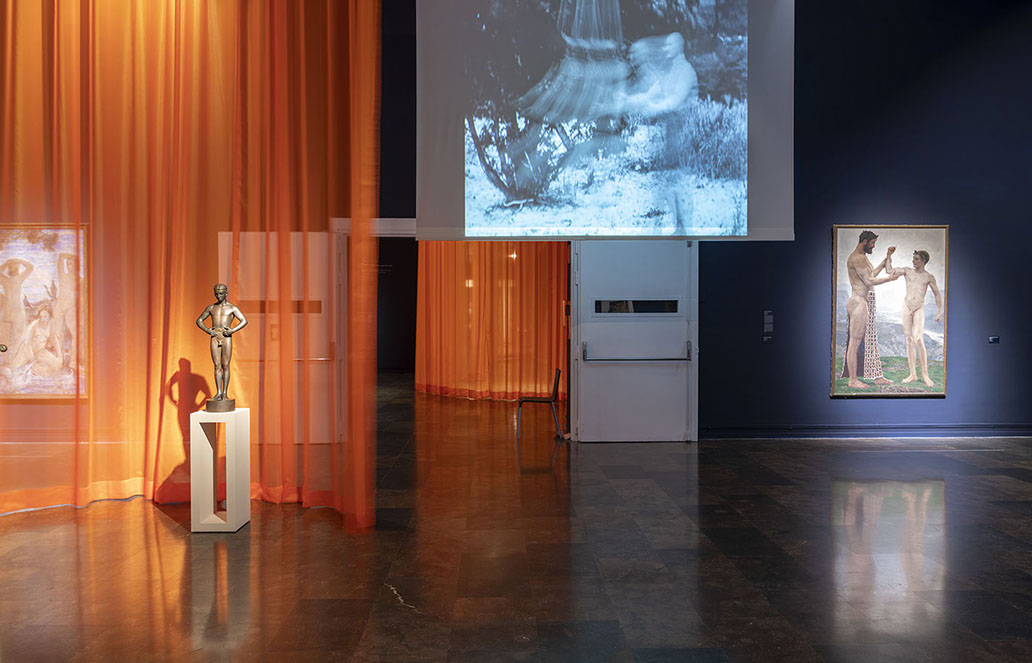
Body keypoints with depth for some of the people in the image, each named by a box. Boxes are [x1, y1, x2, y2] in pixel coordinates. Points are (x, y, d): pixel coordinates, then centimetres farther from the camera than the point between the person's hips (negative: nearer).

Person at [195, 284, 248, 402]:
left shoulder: (232, 307, 4)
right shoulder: (211, 307, 14)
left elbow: (244, 321, -3)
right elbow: (199, 320, 19)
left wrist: (232, 330, -14)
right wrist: (207, 330, 1)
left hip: (226, 338, -3)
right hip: (214, 338, 3)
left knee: (225, 366, -3)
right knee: (217, 366, 1)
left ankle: (225, 393, 1)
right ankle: (218, 393, 3)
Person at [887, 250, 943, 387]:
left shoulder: (929, 277, -1)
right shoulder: (907, 271, 4)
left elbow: (937, 295, 5)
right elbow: (889, 270, -1)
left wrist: (940, 312, -1)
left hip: (919, 310, -3)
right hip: (906, 307, 3)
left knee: (918, 340, -18)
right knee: (909, 340, 3)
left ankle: (925, 374, -10)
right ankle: (913, 374, 8)